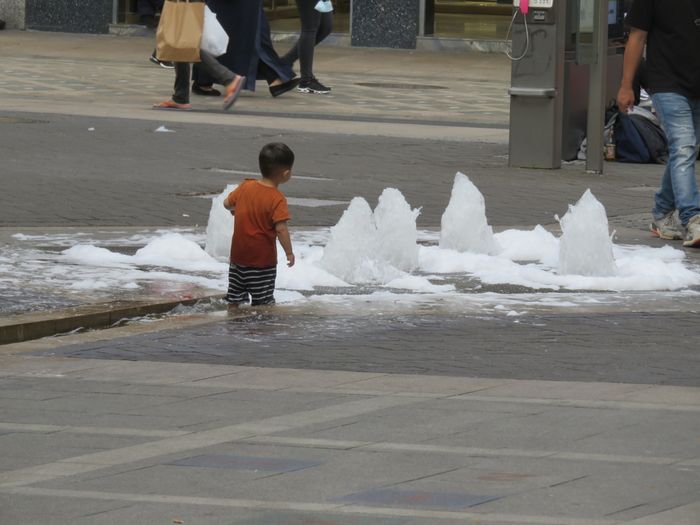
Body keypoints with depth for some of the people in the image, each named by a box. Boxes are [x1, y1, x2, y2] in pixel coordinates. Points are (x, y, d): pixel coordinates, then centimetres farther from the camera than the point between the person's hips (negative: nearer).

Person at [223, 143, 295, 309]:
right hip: (263, 258, -6)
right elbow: (281, 229, -23)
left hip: (238, 256, 6)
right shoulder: (277, 199, -19)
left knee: (234, 298, 15)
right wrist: (289, 252, -13)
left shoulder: (245, 187, -2)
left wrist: (235, 209, 33)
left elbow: (227, 203, 11)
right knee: (263, 302, 3)